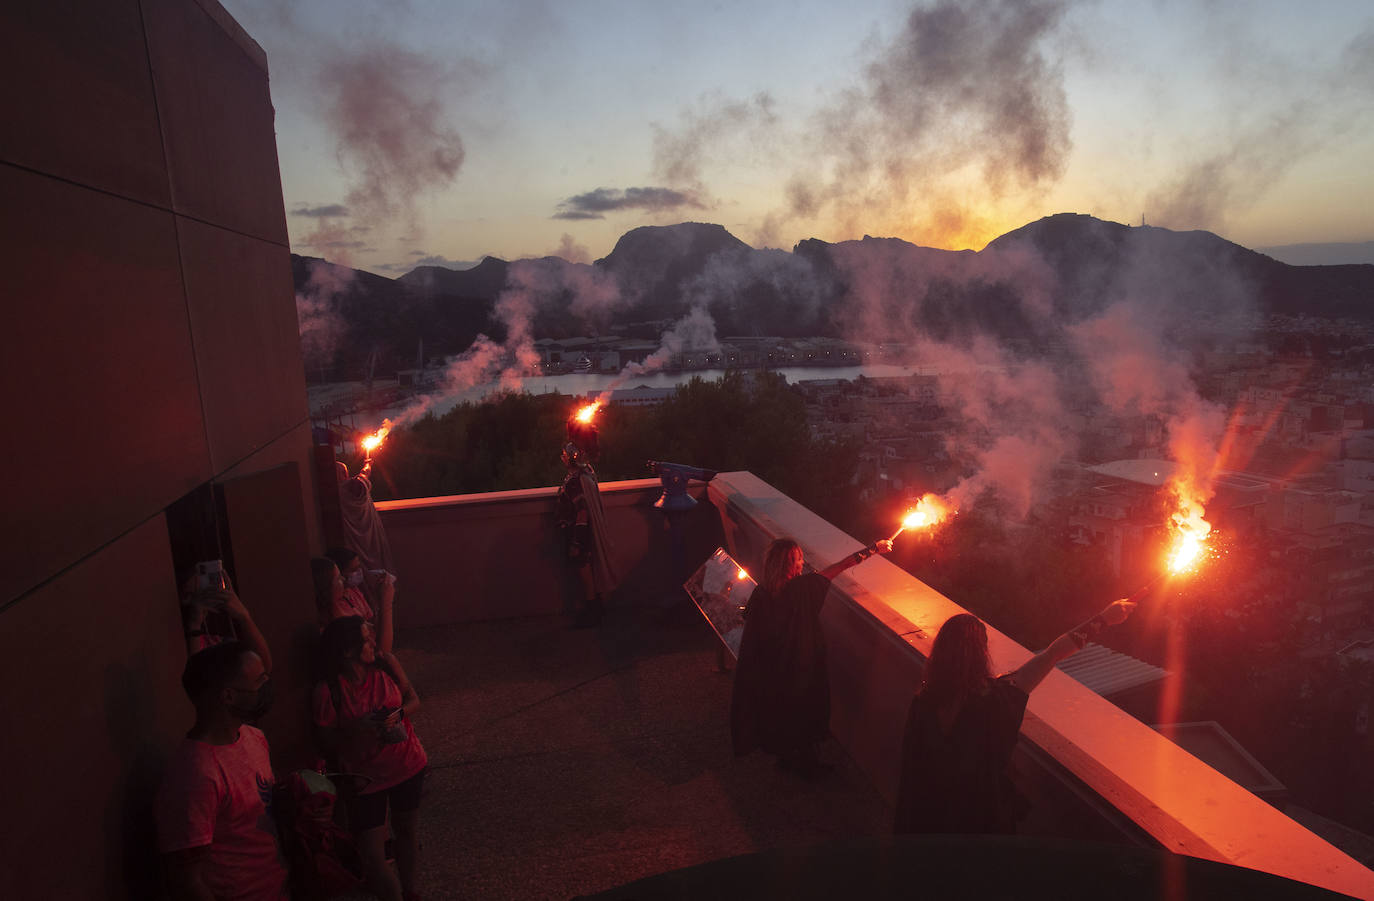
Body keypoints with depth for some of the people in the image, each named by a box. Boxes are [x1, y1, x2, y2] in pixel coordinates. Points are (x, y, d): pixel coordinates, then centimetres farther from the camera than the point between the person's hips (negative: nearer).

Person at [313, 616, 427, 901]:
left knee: (406, 830, 22)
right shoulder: (328, 691, -20)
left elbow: (413, 700, 0)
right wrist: (355, 729, -21)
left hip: (407, 765, 3)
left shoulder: (386, 664, -11)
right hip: (365, 777, -3)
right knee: (373, 854, -2)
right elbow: (328, 741, -7)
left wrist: (398, 714, -18)